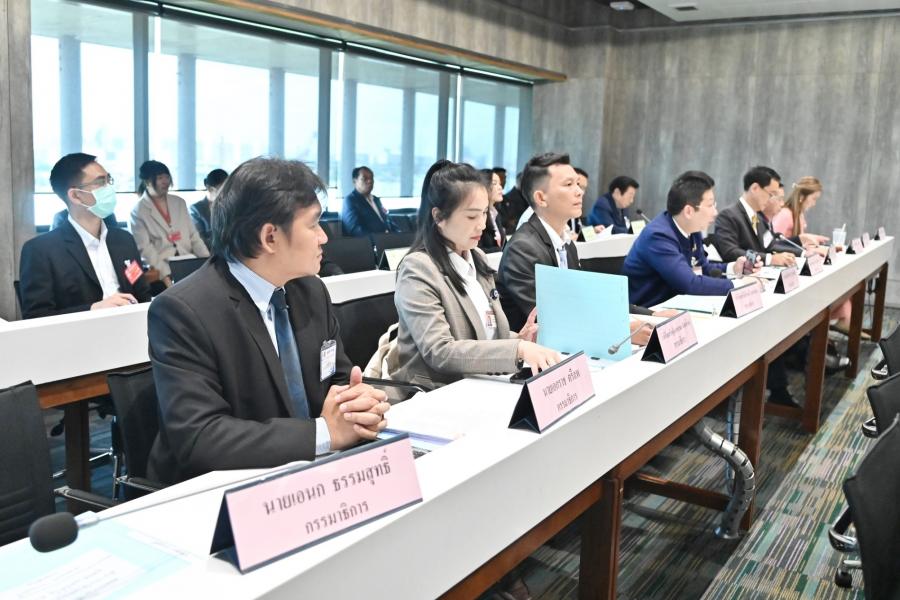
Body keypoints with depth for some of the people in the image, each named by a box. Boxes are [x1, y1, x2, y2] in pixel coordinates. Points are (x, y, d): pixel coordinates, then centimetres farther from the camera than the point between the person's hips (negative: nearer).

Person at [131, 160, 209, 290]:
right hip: (160, 272, -4)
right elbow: (146, 249, -7)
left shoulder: (179, 202, 16)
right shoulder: (138, 211, 1)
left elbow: (193, 236, 14)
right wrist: (166, 276, -20)